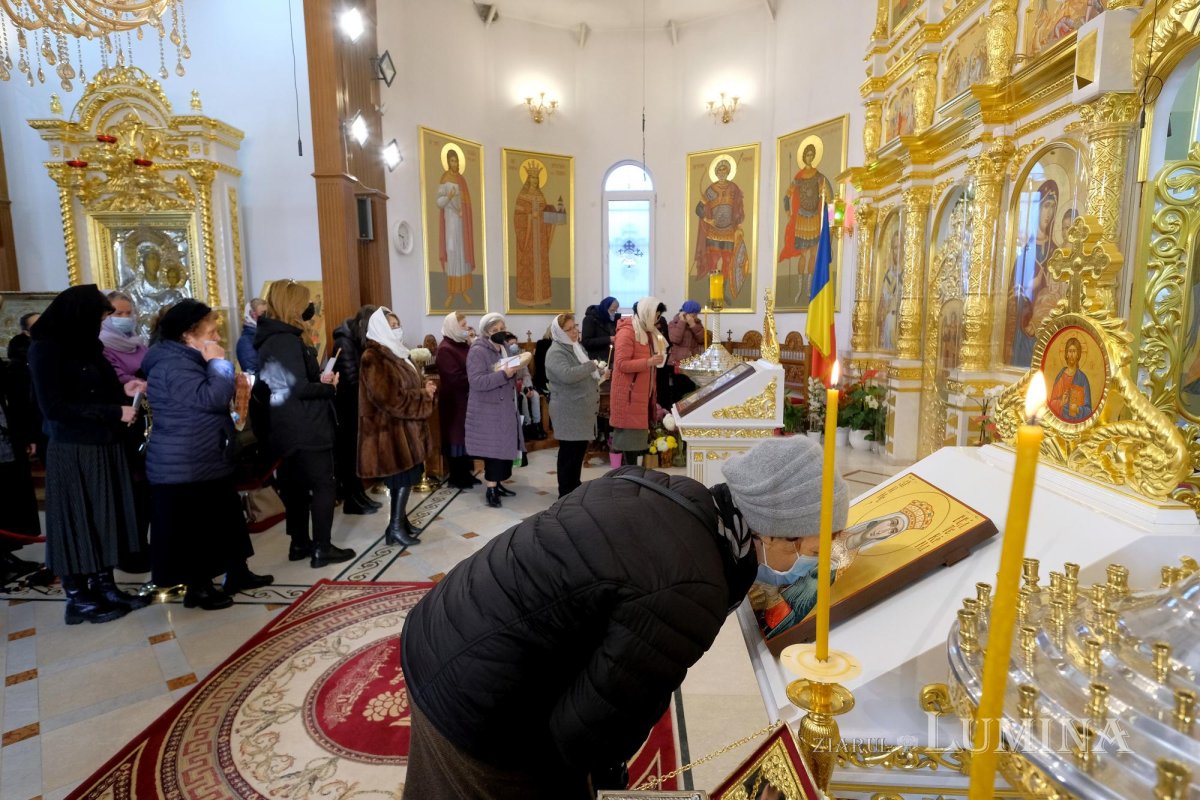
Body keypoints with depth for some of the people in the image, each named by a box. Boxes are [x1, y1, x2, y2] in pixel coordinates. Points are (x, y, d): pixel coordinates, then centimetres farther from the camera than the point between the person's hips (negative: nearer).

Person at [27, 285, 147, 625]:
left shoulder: (87, 345, 11)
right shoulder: (46, 349, -12)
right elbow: (54, 408, -19)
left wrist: (122, 391, 1)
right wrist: (114, 412, -18)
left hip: (104, 447, 7)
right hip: (73, 452, -7)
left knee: (105, 519, 12)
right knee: (78, 522, 4)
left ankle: (104, 587, 23)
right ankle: (78, 599, 16)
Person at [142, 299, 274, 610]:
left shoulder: (187, 360, 13)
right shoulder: (174, 365, -21)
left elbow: (210, 399, 23)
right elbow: (212, 398, -30)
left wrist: (224, 375, 7)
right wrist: (218, 362, -20)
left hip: (206, 461, 11)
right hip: (185, 468, -11)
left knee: (225, 519, 16)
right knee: (193, 528, 1)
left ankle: (237, 573, 27)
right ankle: (197, 588, 14)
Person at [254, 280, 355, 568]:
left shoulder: (271, 338, 13)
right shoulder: (287, 340, -18)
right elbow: (298, 389, -22)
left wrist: (319, 379, 5)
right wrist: (329, 387, -6)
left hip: (289, 429, 10)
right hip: (306, 430, -10)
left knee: (296, 486, 16)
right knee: (324, 486, -1)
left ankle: (300, 544, 26)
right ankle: (322, 549, 4)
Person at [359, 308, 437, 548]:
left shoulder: (395, 353, 13)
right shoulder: (373, 358, -17)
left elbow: (408, 385, 22)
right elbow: (390, 398, -24)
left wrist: (425, 387, 0)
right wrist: (424, 394, -15)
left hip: (405, 425, 9)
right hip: (392, 427, -9)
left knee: (406, 475, 13)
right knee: (404, 476, -4)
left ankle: (400, 520, 23)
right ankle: (396, 526, 5)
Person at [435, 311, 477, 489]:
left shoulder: (463, 345, 11)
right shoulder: (445, 349, -16)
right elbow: (456, 378, -23)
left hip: (466, 399, 8)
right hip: (454, 401, -8)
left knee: (467, 436, 12)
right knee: (457, 437, 0)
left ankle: (466, 473, 22)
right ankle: (457, 477, 11)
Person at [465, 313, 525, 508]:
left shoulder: (504, 348, 13)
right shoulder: (478, 351, -13)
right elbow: (477, 381, -24)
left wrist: (516, 370, 1)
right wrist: (504, 374, -30)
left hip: (506, 408, 8)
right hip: (488, 411, -8)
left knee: (505, 447, 12)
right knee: (494, 449, -6)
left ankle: (497, 484, 24)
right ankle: (490, 490, 3)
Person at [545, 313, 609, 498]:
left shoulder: (577, 346, 14)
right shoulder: (556, 352, -16)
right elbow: (567, 375, -33)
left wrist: (600, 373, 10)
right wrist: (592, 365, -22)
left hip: (583, 409, 9)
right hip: (569, 412, -9)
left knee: (580, 450, 15)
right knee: (570, 452, -3)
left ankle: (575, 488, 28)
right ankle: (566, 494, 8)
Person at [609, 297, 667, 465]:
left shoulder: (647, 331, 14)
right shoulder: (626, 333, -15)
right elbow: (622, 364, -21)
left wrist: (657, 359, 10)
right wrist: (649, 362, -25)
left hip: (643, 391, 9)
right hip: (629, 393, -9)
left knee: (638, 431, 10)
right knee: (631, 431, -5)